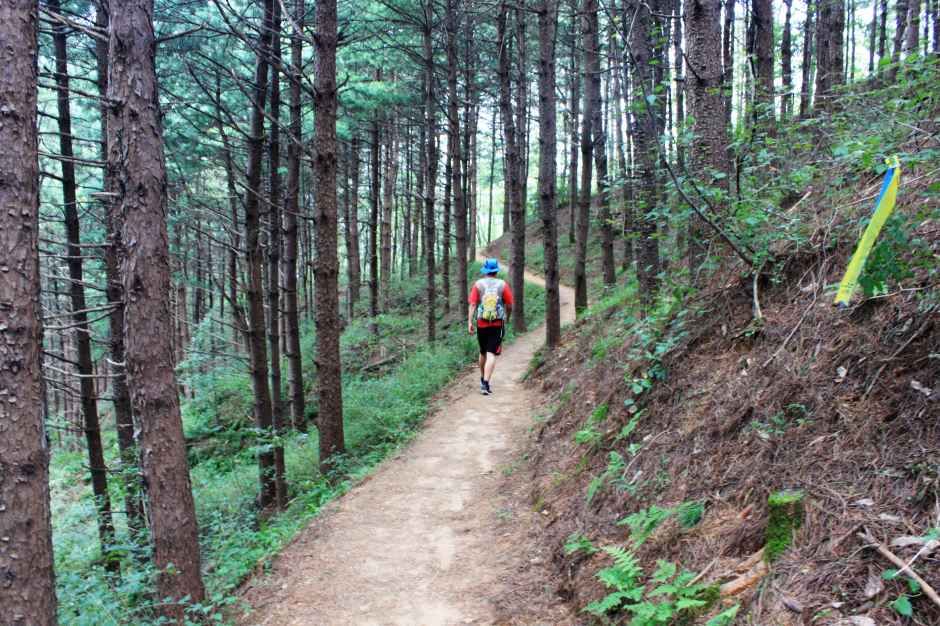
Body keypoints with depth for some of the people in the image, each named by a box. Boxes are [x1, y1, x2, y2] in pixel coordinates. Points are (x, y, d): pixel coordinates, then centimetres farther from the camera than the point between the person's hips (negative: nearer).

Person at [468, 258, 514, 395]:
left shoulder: (478, 284, 2)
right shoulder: (503, 284, 0)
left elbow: (472, 304, -6)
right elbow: (509, 306, 2)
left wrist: (470, 322, -7)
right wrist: (507, 318, 20)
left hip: (481, 324, 2)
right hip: (497, 324, -2)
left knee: (483, 352, 20)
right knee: (492, 354, -4)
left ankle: (483, 379, 36)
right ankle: (486, 384, -15)